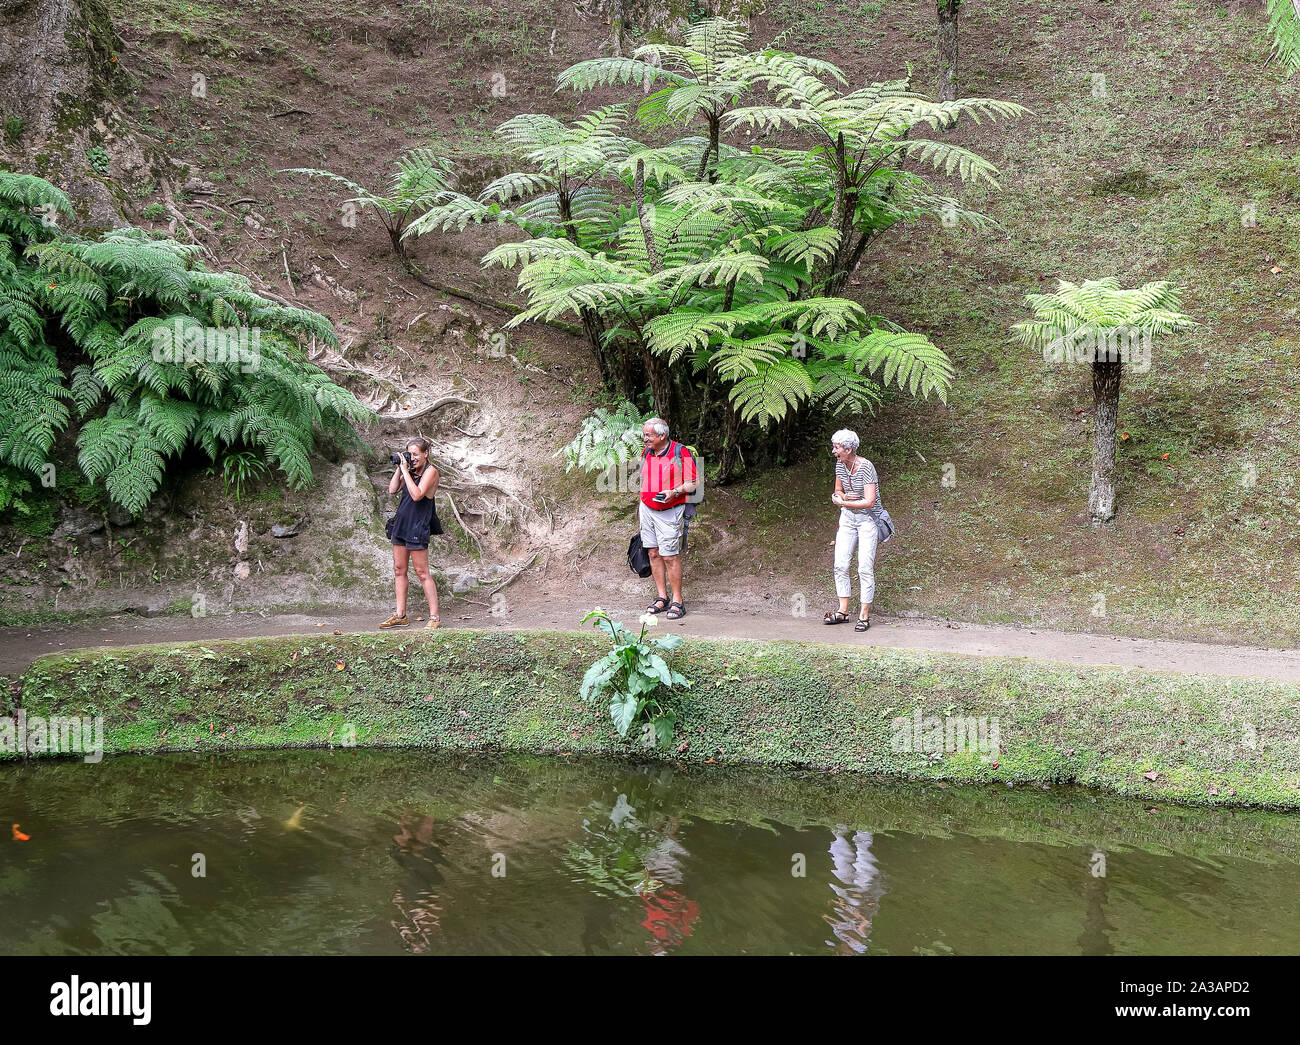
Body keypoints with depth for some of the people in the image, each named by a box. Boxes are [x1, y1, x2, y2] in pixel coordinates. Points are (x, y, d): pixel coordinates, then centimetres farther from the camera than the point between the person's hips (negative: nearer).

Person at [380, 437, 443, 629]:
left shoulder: (430, 471, -10)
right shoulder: (410, 471, 12)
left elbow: (417, 495, -21)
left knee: (422, 572, -6)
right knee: (399, 569, 9)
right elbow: (392, 489, 6)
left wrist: (405, 471, -17)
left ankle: (434, 617, -1)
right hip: (401, 523, 8)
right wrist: (399, 468, 1)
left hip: (417, 527, -8)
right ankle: (400, 616, 15)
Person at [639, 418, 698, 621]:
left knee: (670, 556, -8)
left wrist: (674, 492, -23)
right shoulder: (646, 453, 10)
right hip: (647, 510, 6)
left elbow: (693, 483, -8)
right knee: (653, 553, 6)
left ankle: (677, 601, 0)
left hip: (669, 512, -6)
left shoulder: (680, 453, -10)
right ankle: (661, 598, 14)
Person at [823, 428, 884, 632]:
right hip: (847, 518, 7)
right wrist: (843, 496, -8)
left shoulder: (866, 467, -21)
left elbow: (870, 501, -26)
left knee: (865, 568, -8)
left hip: (868, 519, -7)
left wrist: (842, 502, -18)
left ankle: (864, 616, -1)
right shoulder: (839, 465, 1)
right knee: (840, 564, 1)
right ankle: (843, 611, 9)